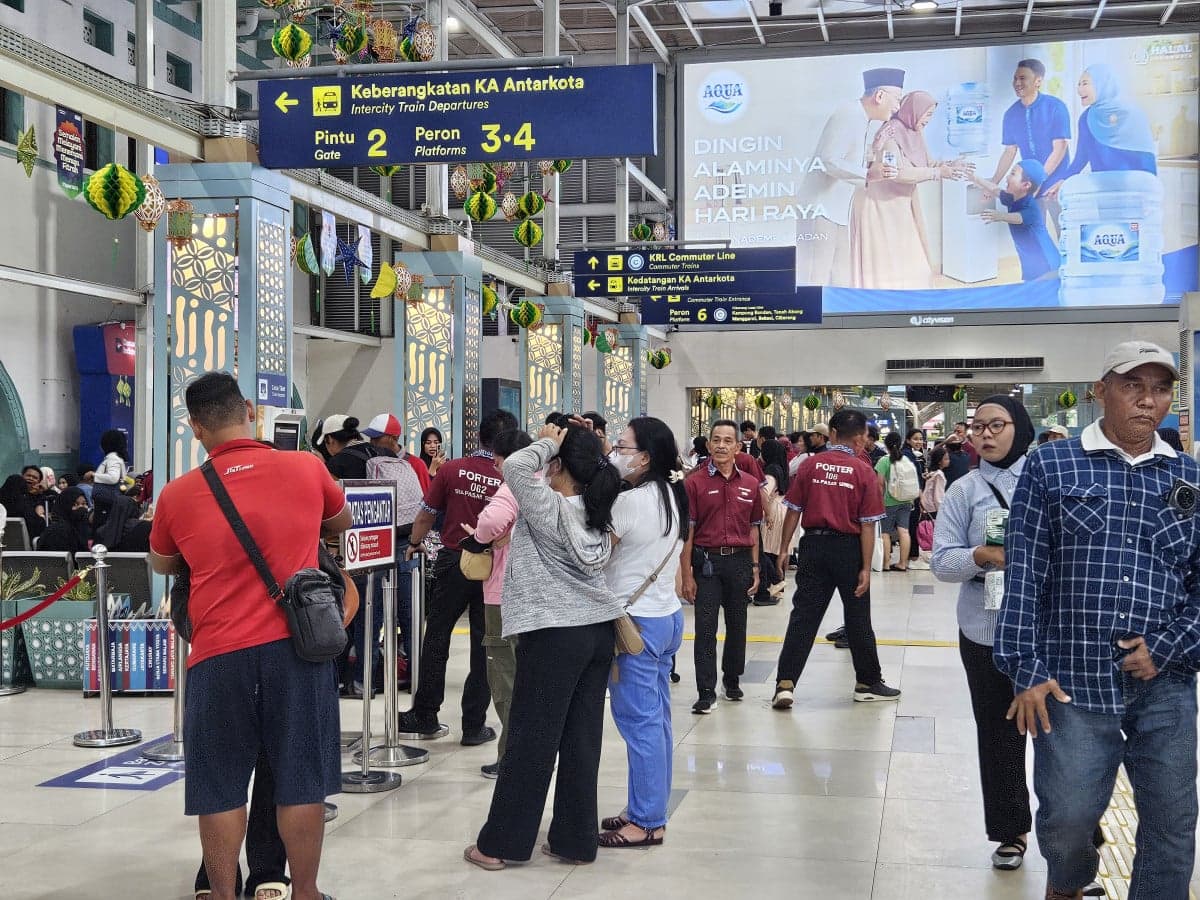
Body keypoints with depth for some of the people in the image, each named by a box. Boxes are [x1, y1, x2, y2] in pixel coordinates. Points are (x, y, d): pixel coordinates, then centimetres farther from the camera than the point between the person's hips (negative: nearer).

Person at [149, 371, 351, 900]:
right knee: (302, 780, 9)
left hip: (219, 655, 0)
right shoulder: (307, 469, 1)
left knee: (221, 787, 10)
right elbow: (342, 522, 22)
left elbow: (163, 565, 19)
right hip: (296, 645, 0)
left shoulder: (177, 495, 0)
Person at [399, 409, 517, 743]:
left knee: (436, 639, 13)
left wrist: (414, 543, 20)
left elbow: (426, 515, 2)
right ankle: (474, 725, 12)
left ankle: (425, 715, 19)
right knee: (484, 647, 8)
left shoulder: (451, 470, -6)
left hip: (454, 562, 0)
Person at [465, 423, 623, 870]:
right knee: (581, 740, 10)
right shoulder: (596, 514, 7)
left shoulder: (550, 509, -13)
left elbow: (515, 467, -23)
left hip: (554, 634, -7)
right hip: (598, 631, 7)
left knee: (531, 740, 0)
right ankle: (574, 839, 16)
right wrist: (572, 445, 8)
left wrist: (546, 443, -6)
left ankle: (500, 842, 10)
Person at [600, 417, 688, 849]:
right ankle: (649, 808, 23)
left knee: (639, 721, -2)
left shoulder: (630, 501, -19)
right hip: (669, 615, 9)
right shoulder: (672, 495, 8)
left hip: (636, 621, -9)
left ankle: (646, 822, 4)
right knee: (656, 717, 14)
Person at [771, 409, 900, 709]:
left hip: (814, 545, 2)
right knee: (858, 618, 11)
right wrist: (865, 568, -6)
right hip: (848, 547, -2)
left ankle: (785, 684, -2)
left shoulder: (810, 465, -2)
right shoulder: (864, 472, -7)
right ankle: (868, 683, 24)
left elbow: (793, 512, 0)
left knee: (803, 616, 4)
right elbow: (867, 525, -8)